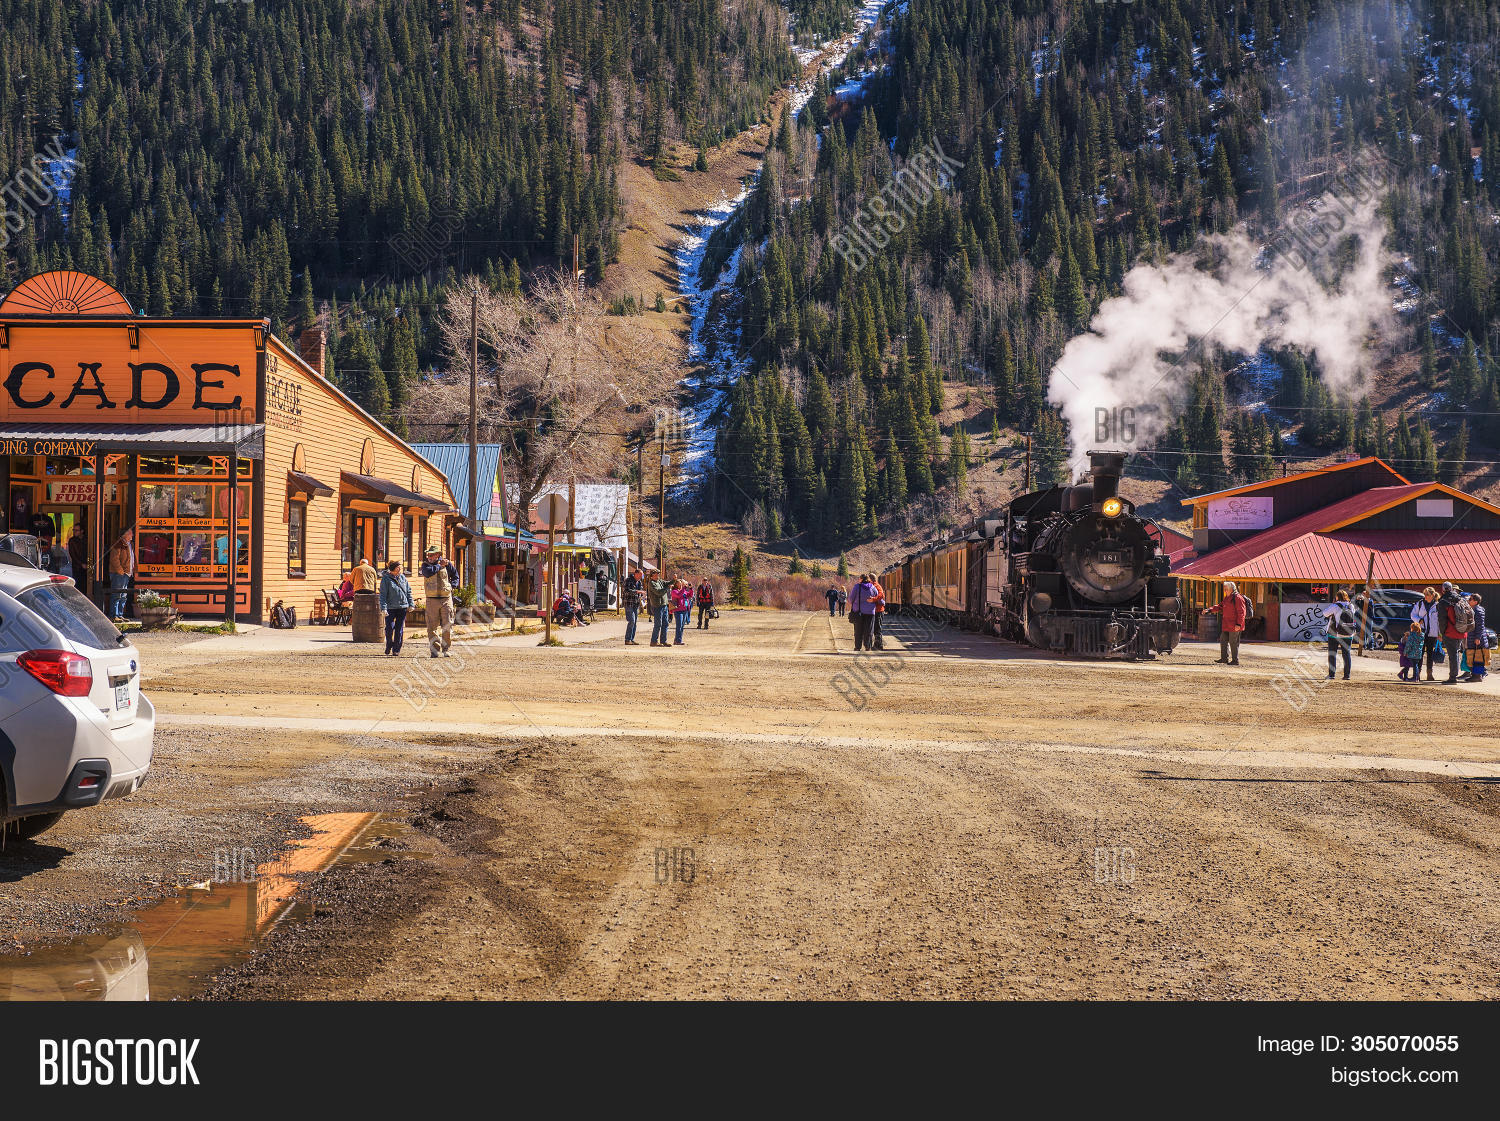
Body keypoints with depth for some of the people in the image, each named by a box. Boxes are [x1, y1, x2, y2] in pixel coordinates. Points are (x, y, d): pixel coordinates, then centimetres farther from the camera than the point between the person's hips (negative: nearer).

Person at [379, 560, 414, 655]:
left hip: (403, 607, 3)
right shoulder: (386, 579, -5)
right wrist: (383, 608, -14)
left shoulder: (403, 577, 8)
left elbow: (408, 591, 15)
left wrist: (410, 604, 9)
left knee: (399, 629, 4)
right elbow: (383, 594, -7)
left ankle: (396, 650, 12)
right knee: (389, 628, -6)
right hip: (390, 607, -3)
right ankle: (389, 645, 20)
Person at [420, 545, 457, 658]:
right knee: (433, 626, -1)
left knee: (448, 625, 0)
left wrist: (452, 586, 4)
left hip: (446, 599, 1)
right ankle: (435, 649, 4)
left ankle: (446, 649, 7)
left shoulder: (447, 563, 8)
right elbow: (428, 572, -18)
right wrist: (440, 565, -9)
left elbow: (455, 575, 19)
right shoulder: (425, 565, 5)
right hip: (432, 600, -1)